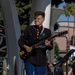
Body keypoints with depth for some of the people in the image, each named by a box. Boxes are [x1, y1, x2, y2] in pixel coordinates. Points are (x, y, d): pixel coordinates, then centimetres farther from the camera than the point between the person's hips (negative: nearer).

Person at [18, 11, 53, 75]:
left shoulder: (47, 31, 8)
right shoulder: (29, 29, 6)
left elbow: (51, 47, 4)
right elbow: (20, 41, 9)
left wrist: (48, 45, -19)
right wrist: (25, 47, -10)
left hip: (41, 60, 1)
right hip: (29, 58, -1)